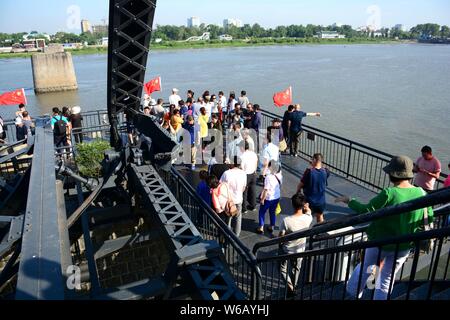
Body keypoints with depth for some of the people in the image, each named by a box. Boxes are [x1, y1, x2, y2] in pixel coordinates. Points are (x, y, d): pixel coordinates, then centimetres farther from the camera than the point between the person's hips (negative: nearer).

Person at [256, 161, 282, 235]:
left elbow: (266, 190, -23)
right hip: (277, 197, 6)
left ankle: (261, 228, 19)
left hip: (268, 198, -6)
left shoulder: (269, 177, -27)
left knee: (262, 212, 13)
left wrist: (262, 199, -13)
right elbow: (280, 186, 7)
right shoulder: (279, 175, -6)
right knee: (272, 212, 21)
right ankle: (272, 227, 32)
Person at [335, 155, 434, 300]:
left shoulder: (389, 193, -26)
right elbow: (430, 217, 2)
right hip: (404, 246, 3)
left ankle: (352, 292, 40)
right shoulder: (421, 193, -10)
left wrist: (349, 201, -13)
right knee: (387, 280, 18)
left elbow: (367, 211, -25)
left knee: (366, 267, 25)